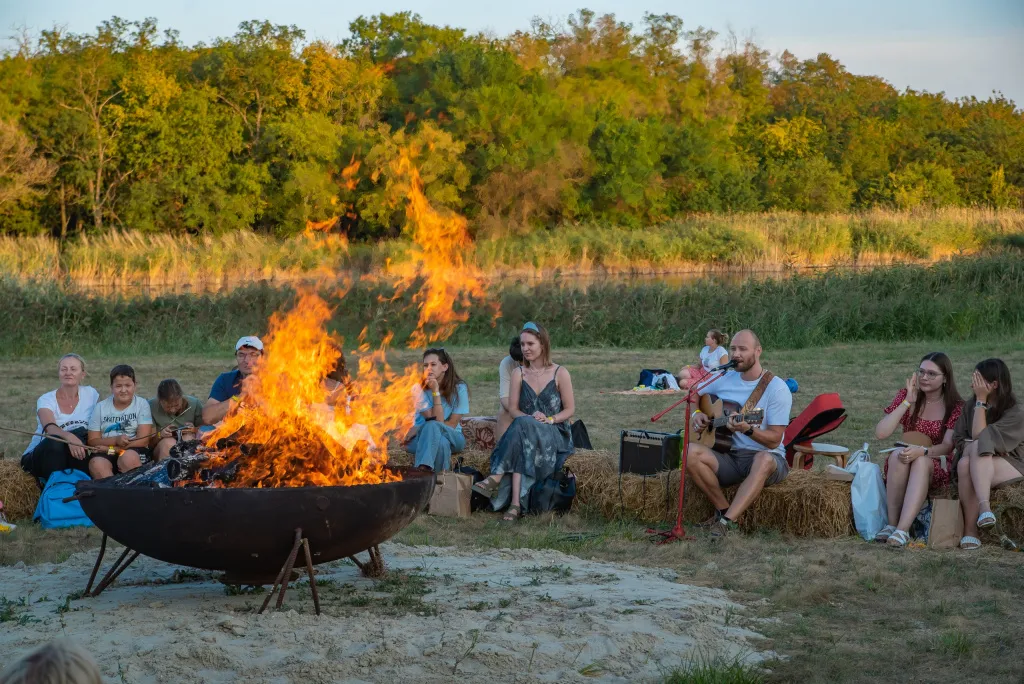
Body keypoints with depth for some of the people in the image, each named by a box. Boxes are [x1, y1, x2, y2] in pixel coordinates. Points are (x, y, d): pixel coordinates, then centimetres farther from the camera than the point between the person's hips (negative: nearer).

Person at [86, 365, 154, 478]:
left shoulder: (142, 404, 5)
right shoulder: (100, 407, 11)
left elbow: (143, 440, -5)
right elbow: (93, 441, 5)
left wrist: (113, 448, -10)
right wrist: (116, 440, -14)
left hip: (134, 451, -2)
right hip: (105, 454, 2)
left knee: (128, 457, -36)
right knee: (96, 464, -32)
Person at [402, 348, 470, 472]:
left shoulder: (459, 388, -7)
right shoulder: (420, 388, -7)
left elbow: (452, 424, -9)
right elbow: (437, 420, -16)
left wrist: (420, 429, -16)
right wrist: (435, 392, -24)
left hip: (452, 437, 0)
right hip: (423, 439, 0)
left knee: (432, 427, -38)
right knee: (441, 442, -40)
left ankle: (422, 471, -51)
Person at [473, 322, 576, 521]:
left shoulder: (560, 373, 2)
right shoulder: (518, 373, 11)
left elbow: (570, 409, 2)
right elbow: (513, 408, 5)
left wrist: (549, 419, -16)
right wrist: (530, 418, -16)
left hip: (555, 435, -3)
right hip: (526, 430, 3)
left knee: (522, 427, -37)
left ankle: (497, 476, -42)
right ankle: (516, 503, -48)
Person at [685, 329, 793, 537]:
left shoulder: (777, 388, -9)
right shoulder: (724, 379, 6)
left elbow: (774, 440, -12)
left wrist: (748, 430, -30)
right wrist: (696, 413, 3)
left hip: (766, 458, -4)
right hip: (729, 458, 4)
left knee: (764, 459, -41)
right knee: (690, 452, -25)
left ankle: (727, 521, -43)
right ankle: (724, 510, -14)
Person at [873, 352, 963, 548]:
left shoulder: (955, 406, -2)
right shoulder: (906, 396, 4)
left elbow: (947, 446, -14)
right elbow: (880, 433, -8)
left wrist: (922, 451, -34)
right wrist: (908, 402, -14)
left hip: (938, 467, -2)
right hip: (903, 465, 2)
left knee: (921, 461, -37)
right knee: (898, 454, -34)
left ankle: (902, 530, -48)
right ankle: (892, 524, -35)